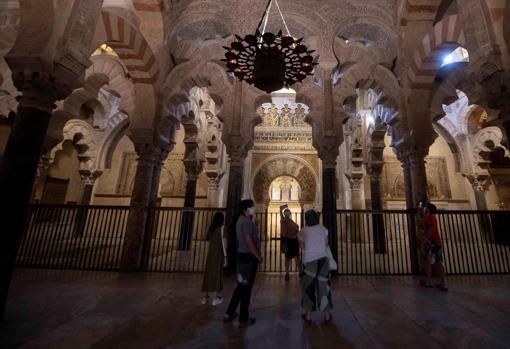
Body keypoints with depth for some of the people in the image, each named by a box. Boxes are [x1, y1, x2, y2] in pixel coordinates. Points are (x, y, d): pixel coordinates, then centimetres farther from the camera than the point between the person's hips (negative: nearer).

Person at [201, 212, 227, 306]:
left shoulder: (211, 228, 10)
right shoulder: (222, 227, -7)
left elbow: (209, 240, 7)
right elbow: (224, 242, -10)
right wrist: (225, 255, -6)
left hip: (211, 253, 5)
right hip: (219, 253, -5)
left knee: (209, 274, 12)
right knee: (217, 274, 4)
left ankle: (205, 296, 19)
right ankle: (216, 297, 9)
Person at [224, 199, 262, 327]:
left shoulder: (241, 220, 12)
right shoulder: (247, 221, -20)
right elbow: (249, 241, -24)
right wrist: (258, 256, -17)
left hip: (243, 255, 10)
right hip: (249, 256, -10)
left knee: (241, 286, 20)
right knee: (246, 288, 4)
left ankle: (229, 314, 30)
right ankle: (244, 319, 20)